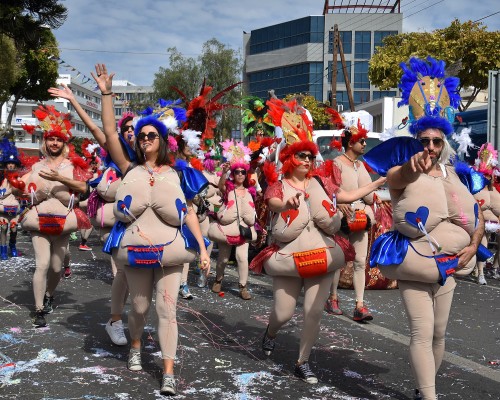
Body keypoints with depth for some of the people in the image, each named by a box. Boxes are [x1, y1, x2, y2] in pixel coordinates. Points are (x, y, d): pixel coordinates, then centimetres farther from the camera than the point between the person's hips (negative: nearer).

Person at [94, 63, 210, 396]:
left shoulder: (176, 174, 4)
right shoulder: (131, 170, 4)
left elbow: (189, 212, 4)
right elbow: (110, 133, -5)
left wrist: (202, 248, -3)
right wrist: (107, 94, -10)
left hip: (169, 250, -1)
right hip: (135, 249, 1)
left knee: (167, 309, -2)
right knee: (140, 306, 12)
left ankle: (169, 373, 3)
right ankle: (136, 347, 41)